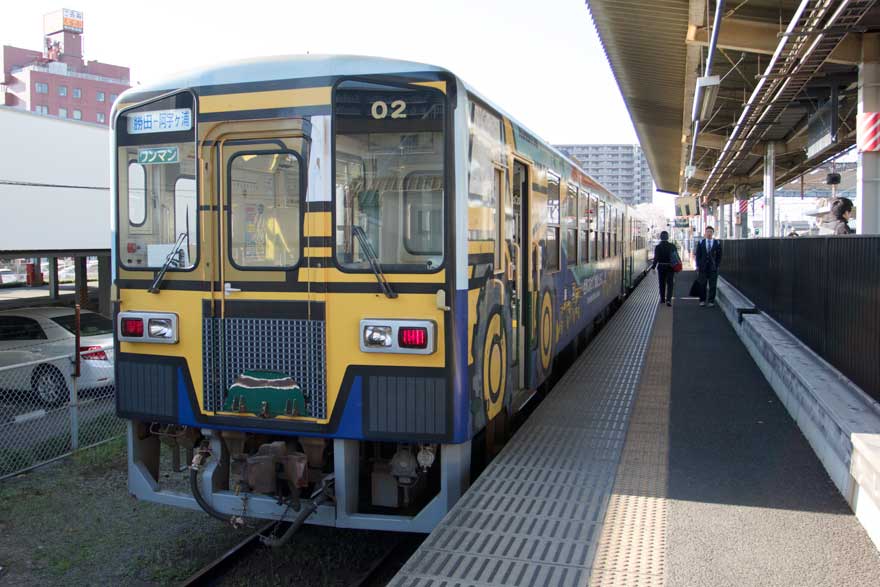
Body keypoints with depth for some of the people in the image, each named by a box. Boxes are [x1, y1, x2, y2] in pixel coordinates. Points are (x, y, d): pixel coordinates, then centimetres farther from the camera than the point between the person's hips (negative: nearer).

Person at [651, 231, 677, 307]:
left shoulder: (657, 247, -9)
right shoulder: (672, 246, -3)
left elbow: (656, 258, -13)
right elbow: (677, 257, 0)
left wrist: (653, 267, -6)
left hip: (661, 267, 0)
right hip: (670, 267, 0)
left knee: (662, 284, 14)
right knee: (670, 283, 1)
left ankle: (662, 299, 26)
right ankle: (668, 299, -14)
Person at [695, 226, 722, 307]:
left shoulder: (717, 243, 3)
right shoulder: (701, 242, 5)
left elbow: (719, 256, 5)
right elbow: (698, 255, 6)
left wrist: (717, 266, -2)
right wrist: (698, 266, 0)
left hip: (713, 268, 0)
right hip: (703, 267, 0)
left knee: (712, 285, 1)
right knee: (702, 285, 1)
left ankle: (711, 301, 7)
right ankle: (702, 300, 9)